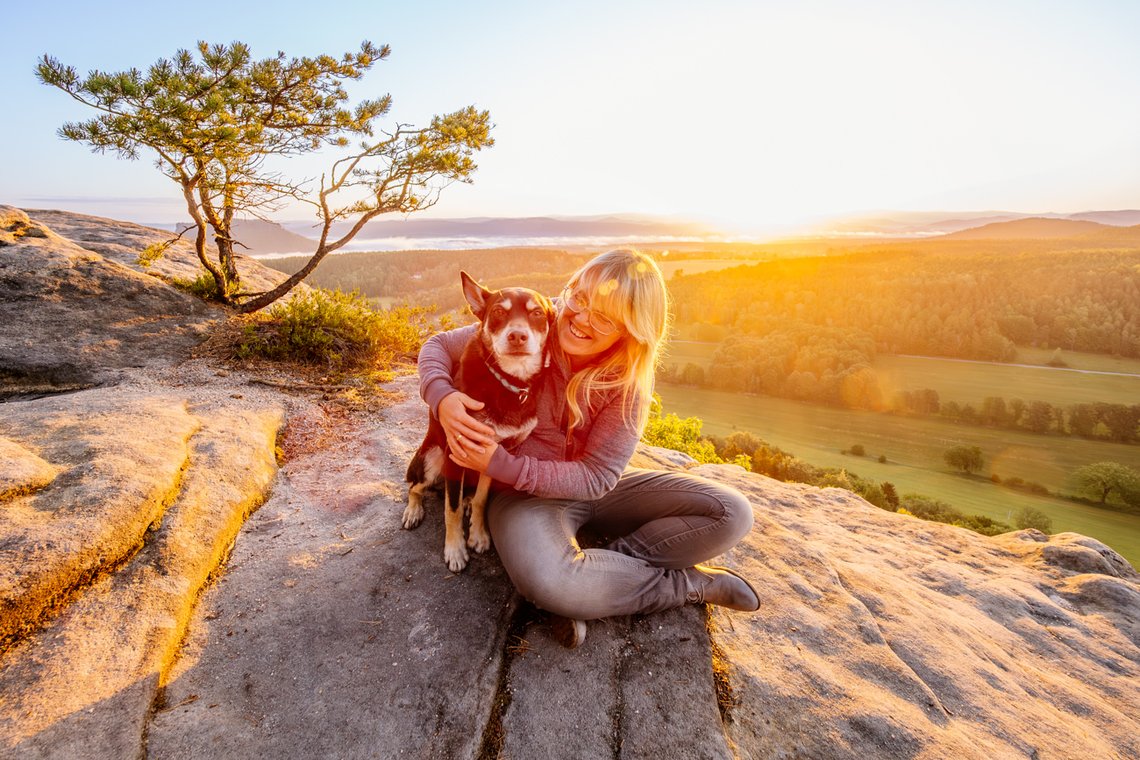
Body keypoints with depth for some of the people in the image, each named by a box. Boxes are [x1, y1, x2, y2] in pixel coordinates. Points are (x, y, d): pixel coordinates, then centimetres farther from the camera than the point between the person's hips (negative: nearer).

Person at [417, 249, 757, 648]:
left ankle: (602, 567, -16)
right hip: (524, 494, -2)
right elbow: (439, 345, -5)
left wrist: (501, 464, -28)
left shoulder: (629, 382, -15)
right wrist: (442, 397, -28)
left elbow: (596, 477, -17)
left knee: (732, 513, -11)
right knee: (546, 581, -38)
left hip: (595, 487, 2)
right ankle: (693, 584, -13)